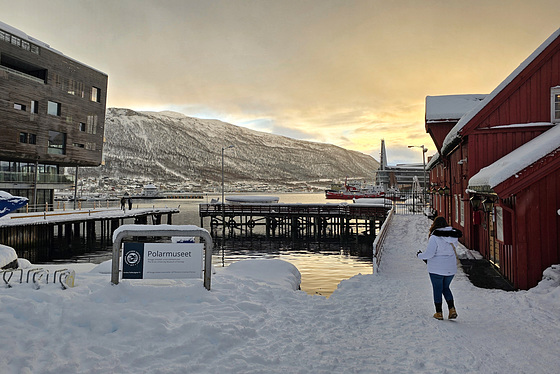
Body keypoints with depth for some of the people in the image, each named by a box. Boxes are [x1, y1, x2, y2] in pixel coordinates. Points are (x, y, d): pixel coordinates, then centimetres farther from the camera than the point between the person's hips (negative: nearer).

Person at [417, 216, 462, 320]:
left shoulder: (434, 238, -19)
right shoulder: (453, 236, -2)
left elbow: (429, 254, -20)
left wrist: (420, 255, -2)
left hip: (437, 269, -5)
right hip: (450, 269, 5)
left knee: (437, 290, 9)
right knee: (446, 288, 22)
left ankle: (439, 313, 15)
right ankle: (452, 309, 12)